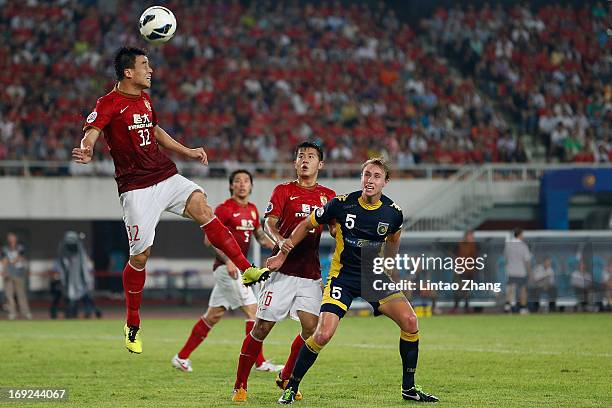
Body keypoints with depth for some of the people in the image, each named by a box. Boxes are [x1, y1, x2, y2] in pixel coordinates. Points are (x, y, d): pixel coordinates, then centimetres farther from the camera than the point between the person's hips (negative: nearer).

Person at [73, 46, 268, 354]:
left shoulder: (145, 99, 15)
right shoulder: (109, 103, -9)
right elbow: (91, 132, -24)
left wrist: (187, 152, 33)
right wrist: (86, 151, -46)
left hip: (166, 176, 6)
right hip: (136, 187, -6)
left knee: (202, 207, -20)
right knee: (140, 254, -4)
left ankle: (247, 270, -26)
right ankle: (132, 326, 13)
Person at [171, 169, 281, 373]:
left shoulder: (252, 210, 14)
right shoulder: (224, 209, -10)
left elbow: (260, 236, 24)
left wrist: (276, 247, 5)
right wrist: (228, 260, -23)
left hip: (237, 267, 8)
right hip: (227, 267, -8)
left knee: (214, 315, 11)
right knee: (252, 310, -10)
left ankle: (181, 357, 17)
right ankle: (260, 362, -6)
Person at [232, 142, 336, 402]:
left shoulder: (328, 196, 14)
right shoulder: (284, 191, 4)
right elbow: (269, 222, -6)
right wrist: (279, 240, -27)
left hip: (311, 272, 3)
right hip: (283, 270, -3)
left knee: (311, 327, -9)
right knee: (262, 327, -5)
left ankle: (286, 378, 14)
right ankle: (240, 385, 5)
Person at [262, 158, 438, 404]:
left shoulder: (393, 212, -6)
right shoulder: (342, 204, -12)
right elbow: (307, 225, 2)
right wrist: (283, 254, 3)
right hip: (342, 276, -3)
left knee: (409, 321, -16)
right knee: (323, 335, -19)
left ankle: (408, 388, 0)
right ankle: (291, 388, 2)